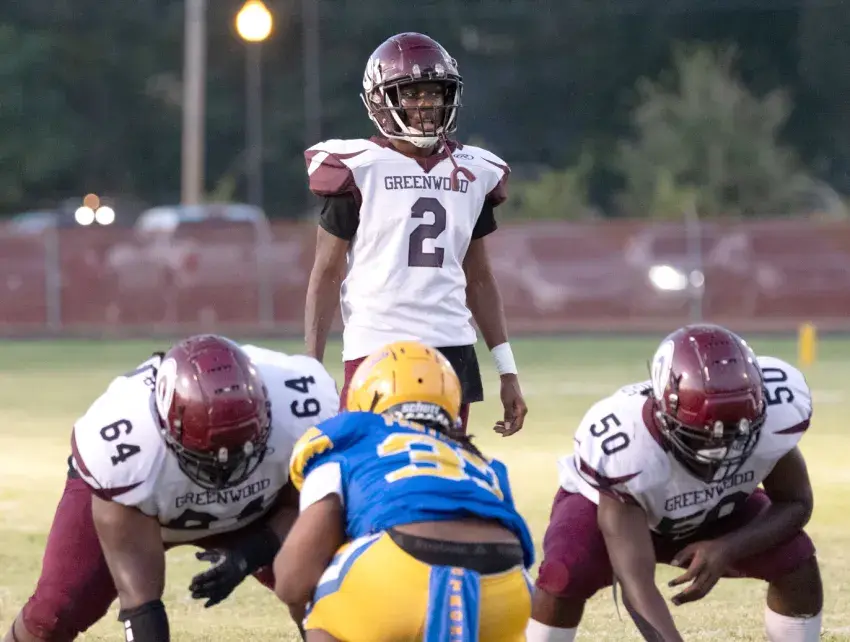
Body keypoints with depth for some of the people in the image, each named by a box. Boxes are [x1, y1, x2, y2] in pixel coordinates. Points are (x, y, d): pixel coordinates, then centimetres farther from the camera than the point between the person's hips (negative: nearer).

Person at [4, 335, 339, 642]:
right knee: (56, 610, -21)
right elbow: (139, 594, -38)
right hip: (130, 494, -2)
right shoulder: (122, 444, -42)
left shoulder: (300, 408, -37)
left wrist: (249, 556, -33)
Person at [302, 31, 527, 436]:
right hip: (377, 353, -5)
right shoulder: (360, 170, -3)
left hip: (453, 351, 5)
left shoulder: (473, 175, 12)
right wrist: (311, 370, -7)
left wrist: (507, 371, 15)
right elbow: (327, 273, -1)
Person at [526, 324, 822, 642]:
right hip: (608, 502, -3)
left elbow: (795, 504, -15)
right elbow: (636, 583, -45)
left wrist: (726, 549, -33)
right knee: (565, 577, -33)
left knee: (797, 563, -20)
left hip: (717, 512, 4)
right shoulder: (622, 446, -44)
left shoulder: (774, 411, -34)